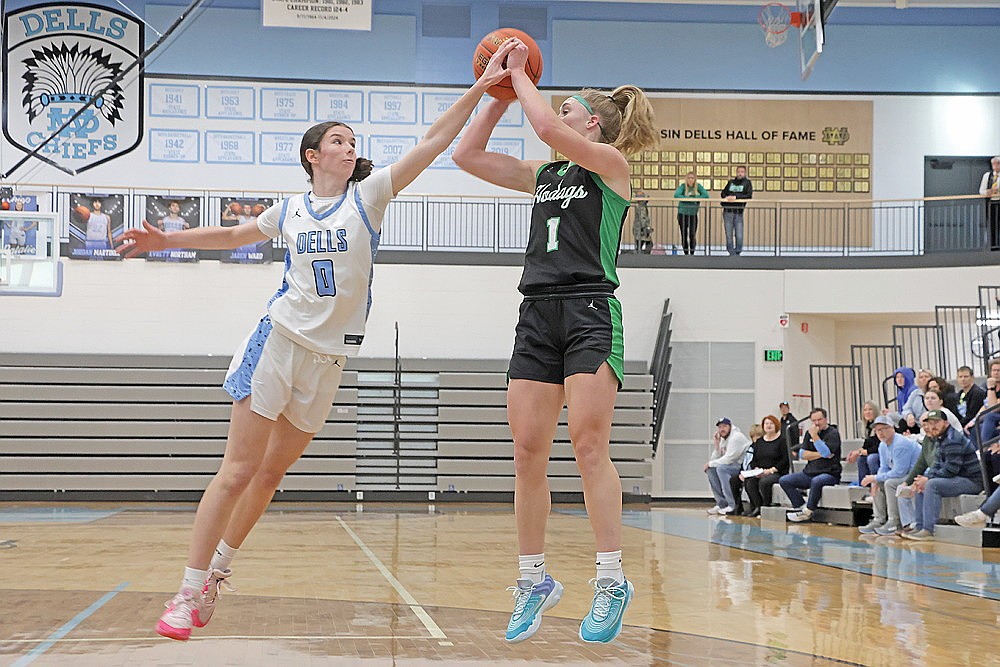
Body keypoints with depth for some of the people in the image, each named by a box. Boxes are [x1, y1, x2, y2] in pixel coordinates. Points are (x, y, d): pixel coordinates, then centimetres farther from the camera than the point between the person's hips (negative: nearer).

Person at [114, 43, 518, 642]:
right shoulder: (290, 211, 6)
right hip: (278, 340, -1)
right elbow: (235, 234, 25)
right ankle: (189, 592, -2)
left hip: (329, 357, 1)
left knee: (270, 475, 10)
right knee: (239, 470, -7)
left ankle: (217, 573, 26)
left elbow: (433, 143, -7)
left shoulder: (368, 195, 2)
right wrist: (166, 241, 19)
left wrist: (478, 91, -14)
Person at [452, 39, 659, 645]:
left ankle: (612, 581, -6)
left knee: (589, 447, -13)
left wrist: (521, 74, 1)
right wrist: (499, 94, 17)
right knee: (528, 454, 0)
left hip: (590, 311, -6)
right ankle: (534, 581, 9)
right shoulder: (544, 175, 23)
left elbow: (547, 126, -13)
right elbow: (467, 155, 22)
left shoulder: (610, 162, 4)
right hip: (538, 315, 7)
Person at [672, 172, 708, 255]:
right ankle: (686, 253, 16)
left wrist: (694, 198, -19)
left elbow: (706, 195, -12)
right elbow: (676, 195, -21)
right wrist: (688, 198, -21)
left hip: (693, 214, 0)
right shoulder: (683, 186, -6)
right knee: (684, 235, 5)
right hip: (682, 214, 0)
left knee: (692, 235, -8)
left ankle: (692, 253, 2)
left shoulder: (698, 186, -1)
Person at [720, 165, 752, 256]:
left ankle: (738, 252, 5)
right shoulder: (731, 182, 16)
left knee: (739, 235, -7)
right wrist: (726, 197, -4)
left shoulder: (747, 182, 6)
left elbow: (749, 195, -6)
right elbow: (723, 193, 19)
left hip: (738, 212, -3)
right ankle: (731, 253, 6)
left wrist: (736, 197, -15)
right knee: (729, 234, 1)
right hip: (728, 211, 3)